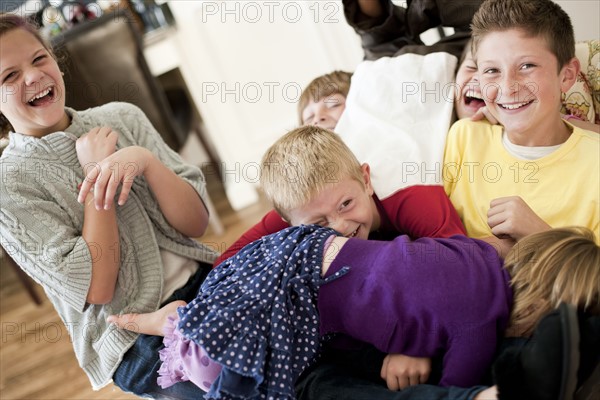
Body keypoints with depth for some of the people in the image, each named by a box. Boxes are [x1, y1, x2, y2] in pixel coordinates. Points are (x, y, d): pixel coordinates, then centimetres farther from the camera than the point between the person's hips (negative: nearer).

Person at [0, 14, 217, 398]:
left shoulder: (121, 118, 5)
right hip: (139, 344, -4)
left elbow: (196, 222, 0)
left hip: (208, 281, 5)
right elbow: (96, 288, -14)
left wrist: (146, 161, -17)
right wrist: (95, 174, -12)